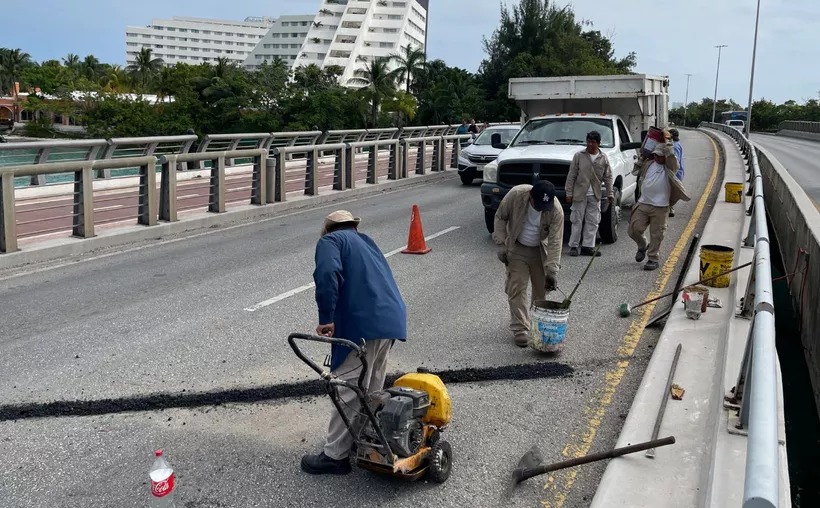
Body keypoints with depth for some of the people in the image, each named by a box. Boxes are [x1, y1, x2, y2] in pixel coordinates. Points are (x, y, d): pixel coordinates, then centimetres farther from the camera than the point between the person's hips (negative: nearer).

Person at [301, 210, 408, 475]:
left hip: (364, 324, -8)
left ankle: (335, 456, 4)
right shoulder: (366, 242, 30)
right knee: (372, 389, 20)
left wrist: (326, 319, -13)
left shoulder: (330, 241, 5)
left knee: (348, 391, -2)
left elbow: (327, 274, -16)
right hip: (392, 320, 8)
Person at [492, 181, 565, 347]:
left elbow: (555, 242, -25)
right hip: (516, 249, -1)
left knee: (542, 289, 8)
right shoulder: (516, 195, -28)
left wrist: (552, 270, -31)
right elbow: (500, 217, -12)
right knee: (517, 288, -6)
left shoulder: (556, 211, -28)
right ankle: (520, 329, -1)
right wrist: (501, 244, -16)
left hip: (540, 251, 1)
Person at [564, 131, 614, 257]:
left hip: (595, 196, 3)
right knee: (577, 221, 1)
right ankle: (573, 246, 7)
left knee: (592, 222, 4)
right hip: (580, 194, -2)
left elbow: (608, 178, 9)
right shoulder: (579, 156, 0)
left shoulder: (603, 158, 5)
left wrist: (610, 194, 4)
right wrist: (569, 193, -5)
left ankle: (588, 246, 10)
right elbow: (571, 176, 0)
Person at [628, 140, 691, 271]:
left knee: (656, 234, 0)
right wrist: (642, 158, 21)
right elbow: (635, 171, 29)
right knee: (634, 229, 0)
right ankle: (643, 246, 29)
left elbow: (670, 154, -20)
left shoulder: (669, 167, -1)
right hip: (642, 204, 4)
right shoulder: (648, 164, 11)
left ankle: (653, 259, 11)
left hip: (660, 207, -4)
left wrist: (666, 144, -4)